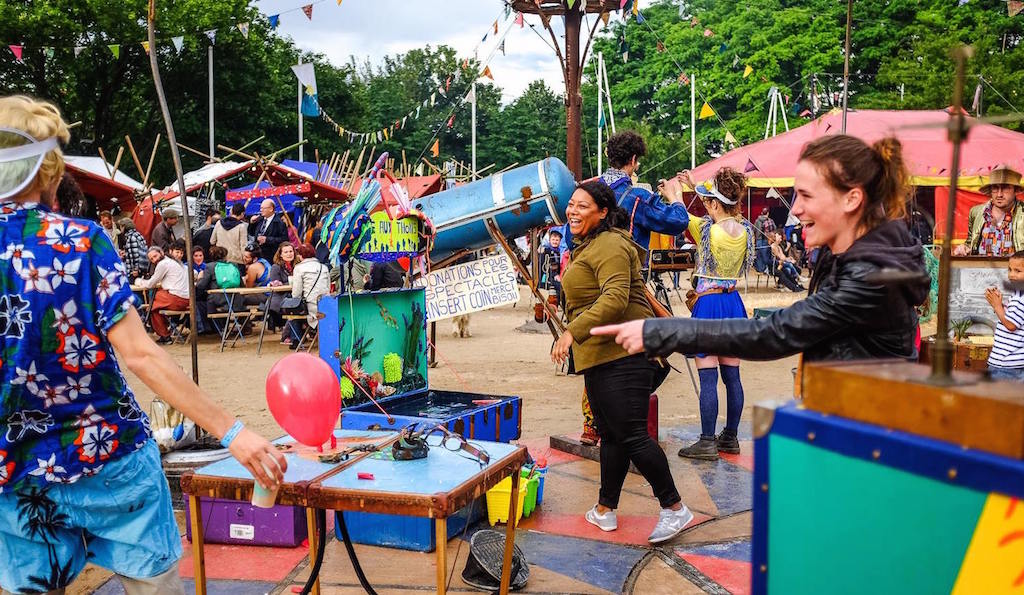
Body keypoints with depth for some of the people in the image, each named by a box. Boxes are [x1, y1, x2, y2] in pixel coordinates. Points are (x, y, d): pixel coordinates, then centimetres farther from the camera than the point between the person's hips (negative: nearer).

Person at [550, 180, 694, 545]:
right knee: (610, 435, 14)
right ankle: (605, 509, 22)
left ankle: (675, 508, 2)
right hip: (598, 357, 11)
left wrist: (573, 331, -31)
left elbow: (615, 298, -26)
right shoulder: (586, 246, 22)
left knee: (631, 435, -10)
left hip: (623, 354, -11)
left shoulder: (609, 245, -13)